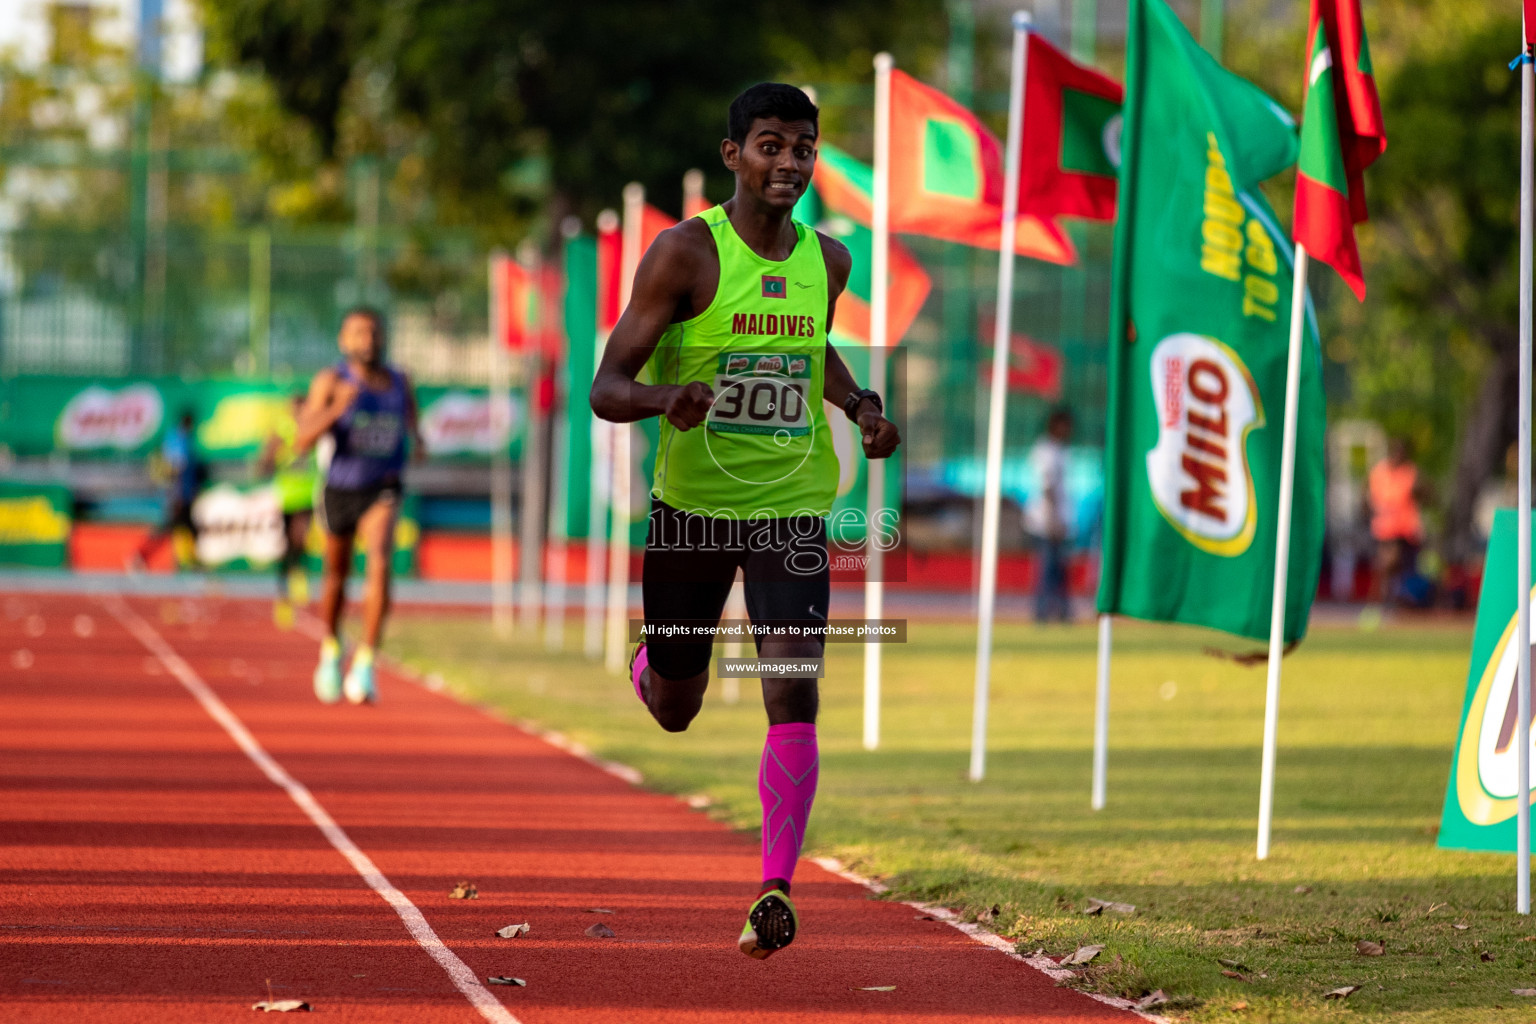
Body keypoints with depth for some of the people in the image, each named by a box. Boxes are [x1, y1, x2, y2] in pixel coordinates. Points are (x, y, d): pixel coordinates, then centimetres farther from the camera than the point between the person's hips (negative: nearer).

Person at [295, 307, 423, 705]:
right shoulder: (330, 381, -11)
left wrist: (417, 440, -1)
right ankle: (331, 650, 44)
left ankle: (365, 662, -23)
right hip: (340, 489, 0)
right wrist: (336, 409, -34)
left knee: (380, 562, -25)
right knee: (336, 574, 17)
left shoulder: (399, 382, 0)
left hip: (383, 489, 0)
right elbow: (303, 440, -19)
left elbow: (410, 417, 21)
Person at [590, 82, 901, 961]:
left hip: (792, 509, 2)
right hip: (691, 505, -2)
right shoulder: (686, 253, -11)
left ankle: (776, 888, -18)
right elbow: (607, 389, -14)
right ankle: (651, 662, 52)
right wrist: (668, 398, -36)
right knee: (675, 711, 14)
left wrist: (862, 405, 7)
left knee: (794, 692, -17)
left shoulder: (829, 261, 3)